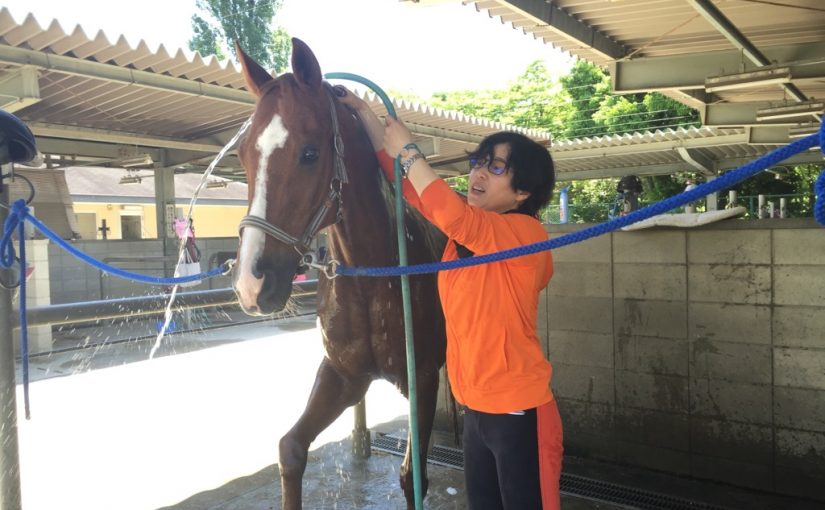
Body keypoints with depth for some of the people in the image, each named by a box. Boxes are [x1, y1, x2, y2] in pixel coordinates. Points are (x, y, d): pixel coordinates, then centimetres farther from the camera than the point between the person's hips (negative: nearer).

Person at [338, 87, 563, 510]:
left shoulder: (526, 233, -16)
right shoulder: (466, 228, 5)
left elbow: (451, 215, -32)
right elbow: (407, 182, 8)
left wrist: (408, 150, -20)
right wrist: (363, 113, 2)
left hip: (519, 413, -7)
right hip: (475, 409, 8)